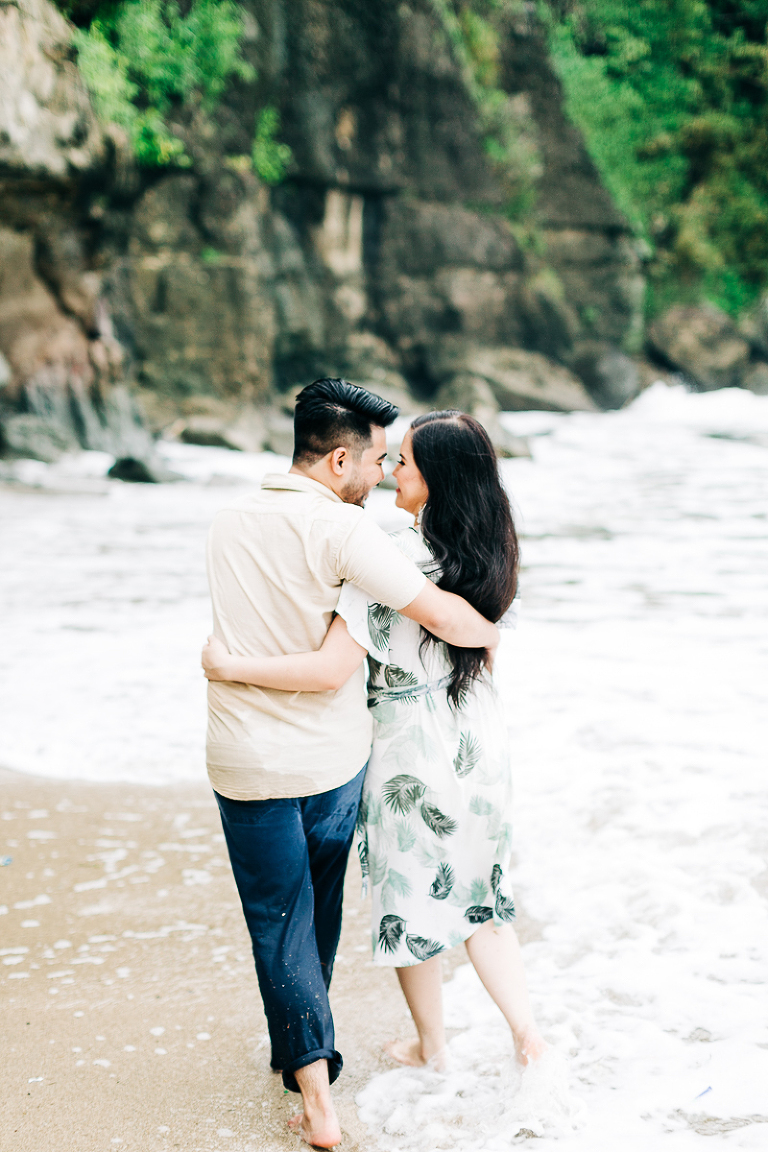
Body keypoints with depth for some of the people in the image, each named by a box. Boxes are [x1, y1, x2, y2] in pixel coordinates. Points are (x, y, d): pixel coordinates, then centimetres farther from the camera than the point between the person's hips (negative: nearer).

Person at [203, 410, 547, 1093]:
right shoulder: (487, 553, -2)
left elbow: (329, 669, -31)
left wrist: (229, 666, -21)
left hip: (415, 750, -7)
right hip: (481, 740, 7)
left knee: (412, 898, 14)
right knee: (475, 891, 21)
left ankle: (431, 1048, 32)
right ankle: (528, 1032, 19)